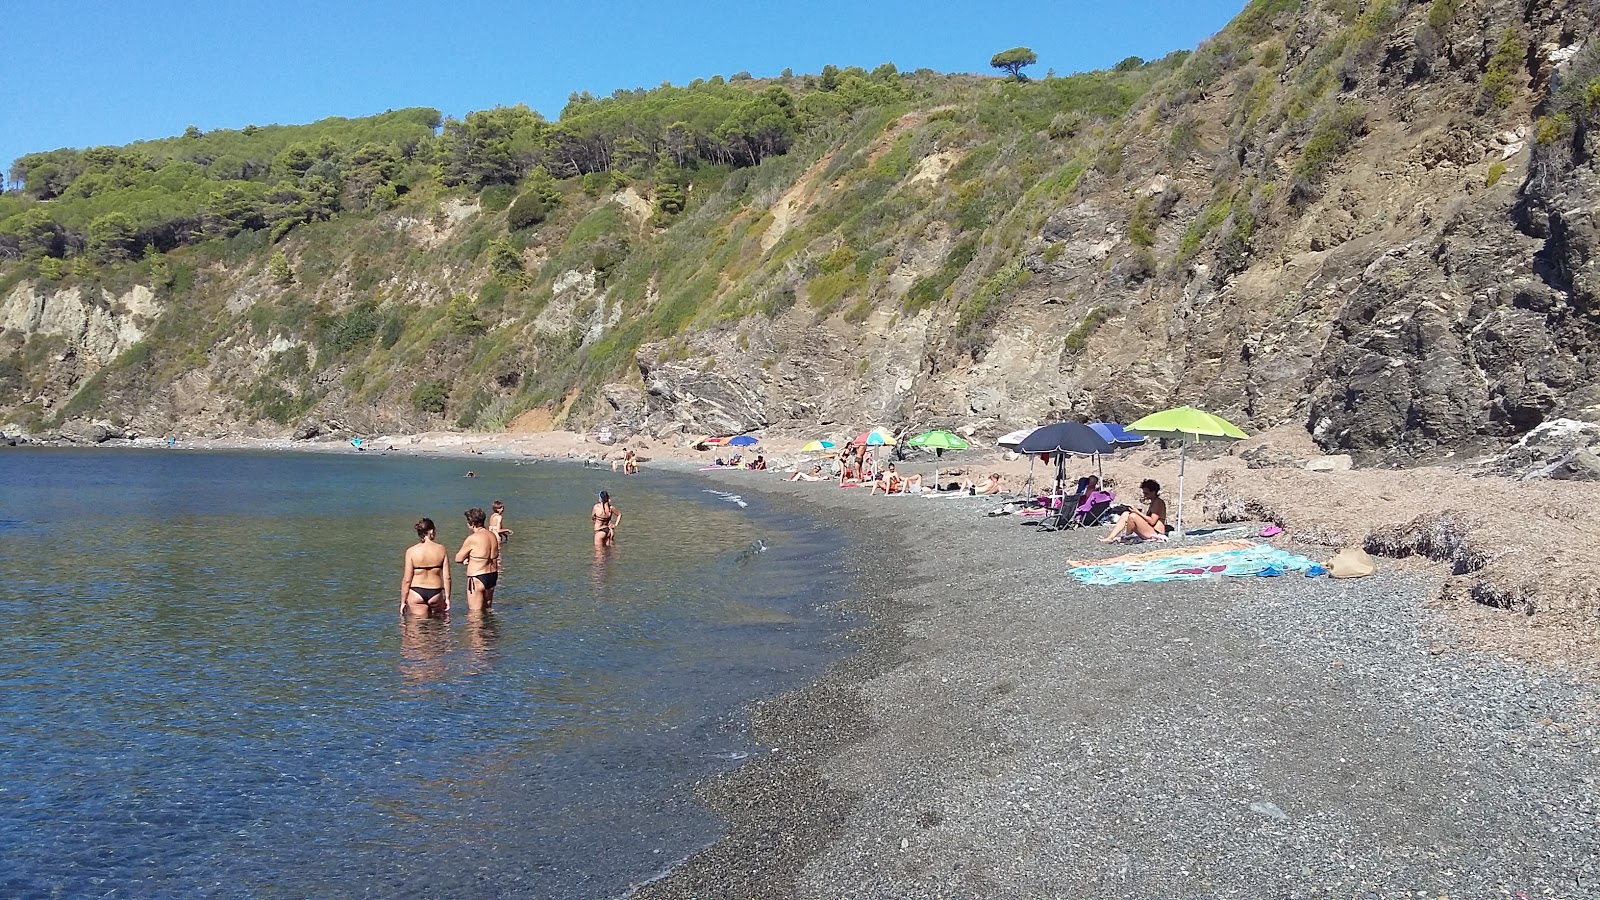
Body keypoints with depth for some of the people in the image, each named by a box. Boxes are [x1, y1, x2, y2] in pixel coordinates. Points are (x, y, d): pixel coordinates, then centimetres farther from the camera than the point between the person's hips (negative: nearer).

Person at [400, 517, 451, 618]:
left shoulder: (411, 551, -6)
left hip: (416, 593, -1)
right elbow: (447, 577, -3)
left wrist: (403, 601, 3)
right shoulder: (441, 549, -3)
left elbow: (407, 580, -6)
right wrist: (447, 597, 7)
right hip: (435, 592, 1)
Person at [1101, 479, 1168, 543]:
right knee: (1125, 515, 0)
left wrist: (1138, 512, -14)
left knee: (1133, 516, -27)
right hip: (1149, 532, 10)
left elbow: (1152, 521, -17)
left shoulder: (1159, 502, -8)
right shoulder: (1151, 503, 20)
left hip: (1155, 533, -10)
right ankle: (1110, 538, -13)